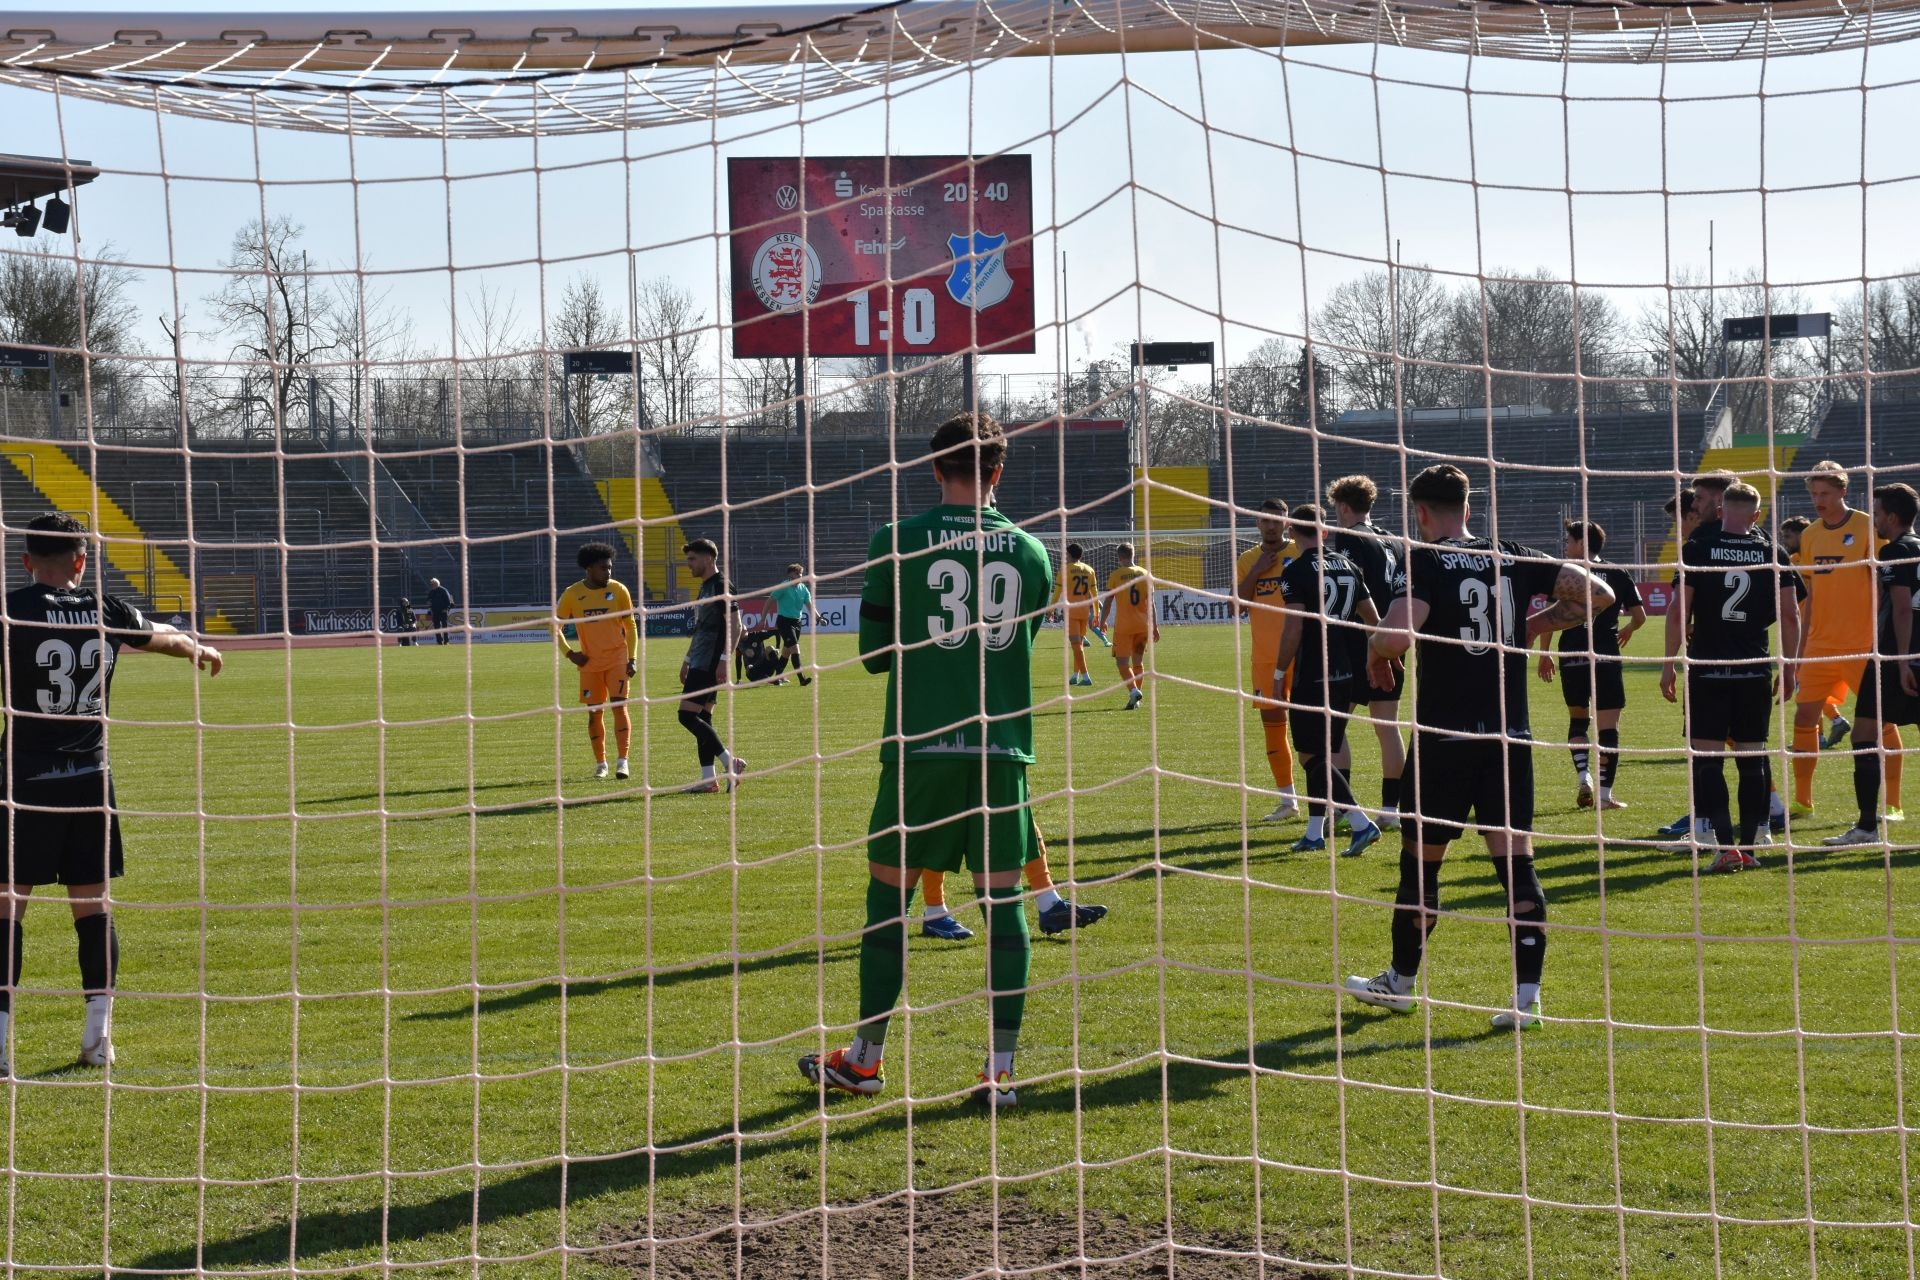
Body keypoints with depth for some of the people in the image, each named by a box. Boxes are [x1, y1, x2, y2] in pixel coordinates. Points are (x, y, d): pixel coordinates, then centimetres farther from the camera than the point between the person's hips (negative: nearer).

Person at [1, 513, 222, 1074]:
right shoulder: (106, 610, 5)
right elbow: (164, 636, 26)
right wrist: (200, 650, 46)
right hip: (89, 781, 3)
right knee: (92, 905, 10)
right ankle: (98, 1035, 11)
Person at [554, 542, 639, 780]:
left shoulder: (618, 591, -5)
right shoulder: (572, 594, -4)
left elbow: (630, 626, 3)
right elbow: (557, 625, 8)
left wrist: (633, 658, -5)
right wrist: (568, 653, -2)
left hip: (617, 659, -1)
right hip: (589, 662, 1)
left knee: (619, 706, -12)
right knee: (594, 713, 5)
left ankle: (622, 761, -12)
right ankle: (600, 763, 16)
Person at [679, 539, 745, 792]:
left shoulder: (721, 585, -11)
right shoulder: (704, 588, 19)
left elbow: (735, 626, -18)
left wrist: (724, 659, -24)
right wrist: (687, 661, 26)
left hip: (710, 664, -10)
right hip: (700, 664, 10)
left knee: (687, 715, -14)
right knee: (702, 718, 8)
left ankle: (730, 762, -13)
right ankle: (709, 779, 8)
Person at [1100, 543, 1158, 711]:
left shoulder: (1115, 576, -6)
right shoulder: (1145, 574, 5)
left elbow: (1108, 601, -2)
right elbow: (1150, 603, 6)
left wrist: (1103, 621, 12)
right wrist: (1154, 626, 10)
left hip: (1123, 626, -4)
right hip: (1143, 626, 4)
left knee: (1122, 662, -2)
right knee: (1138, 662, 15)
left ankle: (1133, 691, -24)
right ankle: (1137, 698, 16)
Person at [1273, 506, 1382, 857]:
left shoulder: (1296, 571, -11)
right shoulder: (1348, 567, 10)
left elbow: (1293, 628, -17)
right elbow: (1373, 620, 14)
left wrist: (1279, 673, -8)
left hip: (1311, 679, -7)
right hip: (1345, 675, 7)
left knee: (1312, 756, -5)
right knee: (1326, 752, 16)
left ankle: (1361, 822, -19)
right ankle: (1314, 833, 19)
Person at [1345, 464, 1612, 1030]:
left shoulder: (1425, 562, -7)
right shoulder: (1514, 559, 7)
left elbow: (1396, 636, -23)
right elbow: (1597, 594, 7)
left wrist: (1374, 652, -1)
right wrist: (1536, 625, 16)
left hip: (1443, 736, -4)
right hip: (1510, 736, 4)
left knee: (1420, 861, 11)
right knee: (1515, 861, 0)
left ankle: (1400, 982, 25)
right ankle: (1527, 993, -8)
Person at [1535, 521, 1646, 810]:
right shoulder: (1619, 574, 6)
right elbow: (1640, 616, 8)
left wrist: (1544, 654, 3)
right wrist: (1627, 631, 30)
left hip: (1572, 657, 1)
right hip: (1606, 657, -1)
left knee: (1577, 718, 19)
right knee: (1608, 725, 1)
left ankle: (1583, 777, 3)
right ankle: (1605, 793, -4)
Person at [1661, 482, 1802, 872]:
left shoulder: (1697, 549, -2)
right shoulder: (1773, 555, 3)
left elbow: (1680, 610, -4)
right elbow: (1791, 616, 2)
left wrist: (1670, 663, 3)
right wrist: (1788, 668, 11)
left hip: (1707, 668, -2)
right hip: (1755, 669, 2)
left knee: (1708, 758, -1)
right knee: (1752, 758, 8)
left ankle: (1725, 846, -11)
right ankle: (1749, 846, 8)